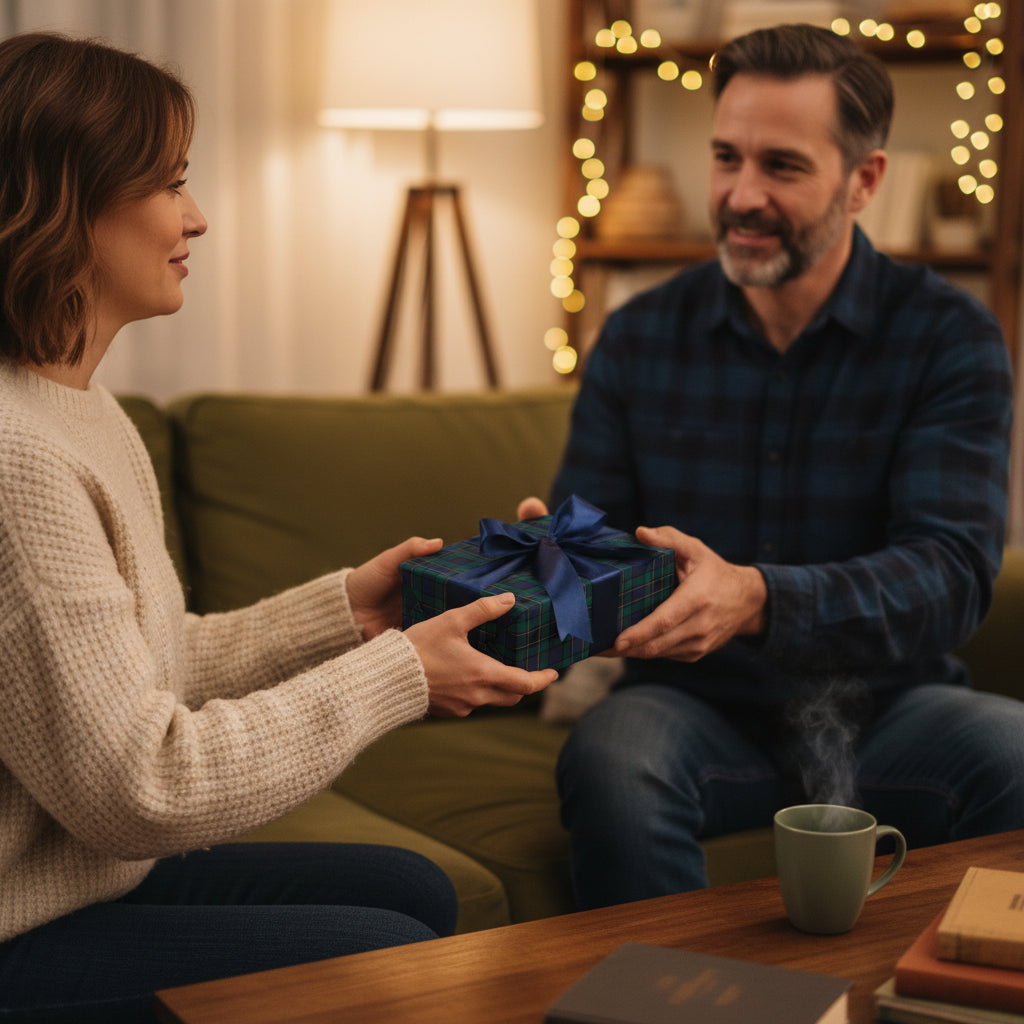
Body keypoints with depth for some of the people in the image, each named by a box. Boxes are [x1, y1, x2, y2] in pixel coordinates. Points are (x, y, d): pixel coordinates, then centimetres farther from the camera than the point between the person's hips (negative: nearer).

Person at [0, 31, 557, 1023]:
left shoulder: (82, 407, 8)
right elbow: (138, 784, -25)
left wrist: (344, 608, 4)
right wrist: (395, 674, -18)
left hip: (97, 866, 10)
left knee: (414, 888, 12)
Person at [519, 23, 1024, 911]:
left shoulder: (950, 337, -3)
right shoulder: (640, 338, 5)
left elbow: (950, 573, -15)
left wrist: (758, 598, -33)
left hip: (886, 708, -1)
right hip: (703, 705, 1)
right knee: (608, 758, -32)